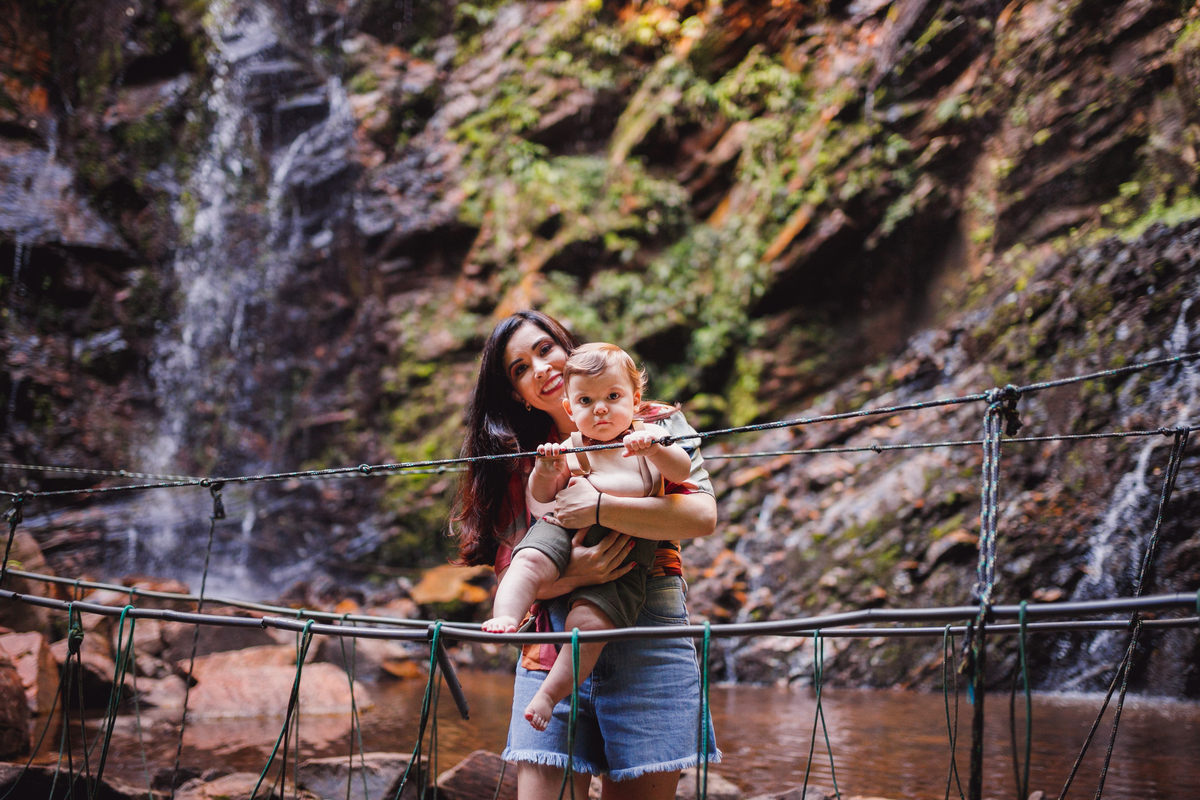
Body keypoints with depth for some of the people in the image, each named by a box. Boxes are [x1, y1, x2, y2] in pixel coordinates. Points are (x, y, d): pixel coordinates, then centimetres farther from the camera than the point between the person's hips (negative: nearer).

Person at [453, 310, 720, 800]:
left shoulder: (655, 426, 7)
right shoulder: (523, 464, 14)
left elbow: (702, 516, -8)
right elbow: (508, 573, 6)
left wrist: (600, 507, -17)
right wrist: (571, 575, -14)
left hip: (645, 645, -2)